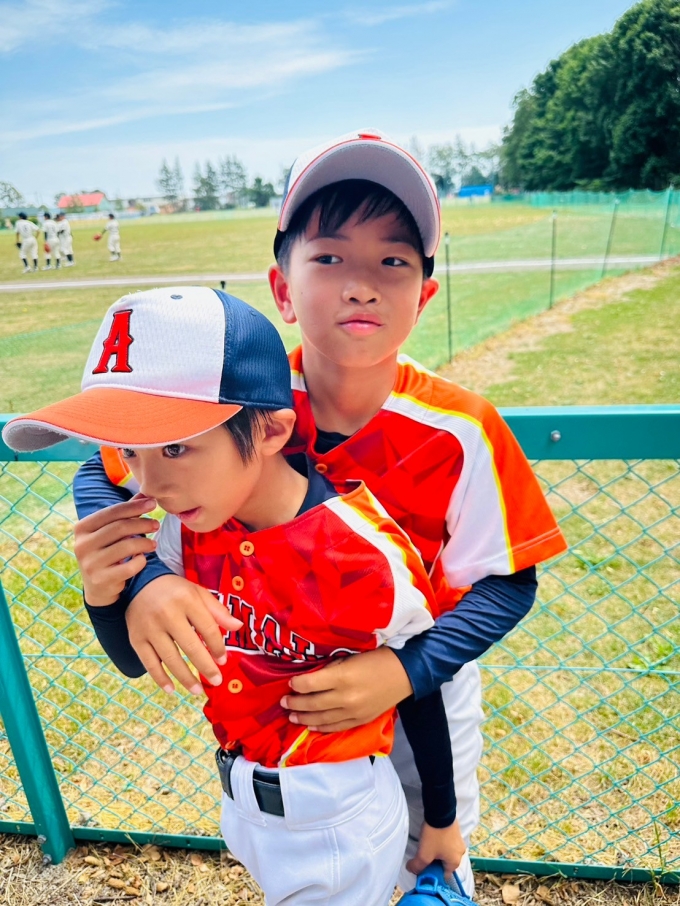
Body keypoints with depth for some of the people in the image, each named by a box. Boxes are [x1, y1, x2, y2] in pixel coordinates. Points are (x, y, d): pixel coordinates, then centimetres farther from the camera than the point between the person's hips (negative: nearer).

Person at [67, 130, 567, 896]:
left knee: (434, 862, 28)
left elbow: (506, 584, -18)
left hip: (424, 686, -1)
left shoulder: (459, 432, -27)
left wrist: (407, 670, -34)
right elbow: (101, 478, -13)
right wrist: (141, 581, -33)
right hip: (286, 689, 2)